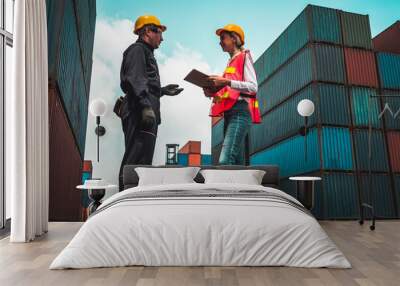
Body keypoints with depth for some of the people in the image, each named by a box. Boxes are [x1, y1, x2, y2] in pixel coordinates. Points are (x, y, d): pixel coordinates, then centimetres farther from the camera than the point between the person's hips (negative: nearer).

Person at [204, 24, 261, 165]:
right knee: (236, 162, 5)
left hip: (239, 112, -8)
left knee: (225, 160, -21)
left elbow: (253, 87, -10)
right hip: (229, 113, 8)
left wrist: (226, 82, -17)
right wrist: (215, 93, 5)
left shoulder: (244, 57, 3)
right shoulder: (231, 62, 25)